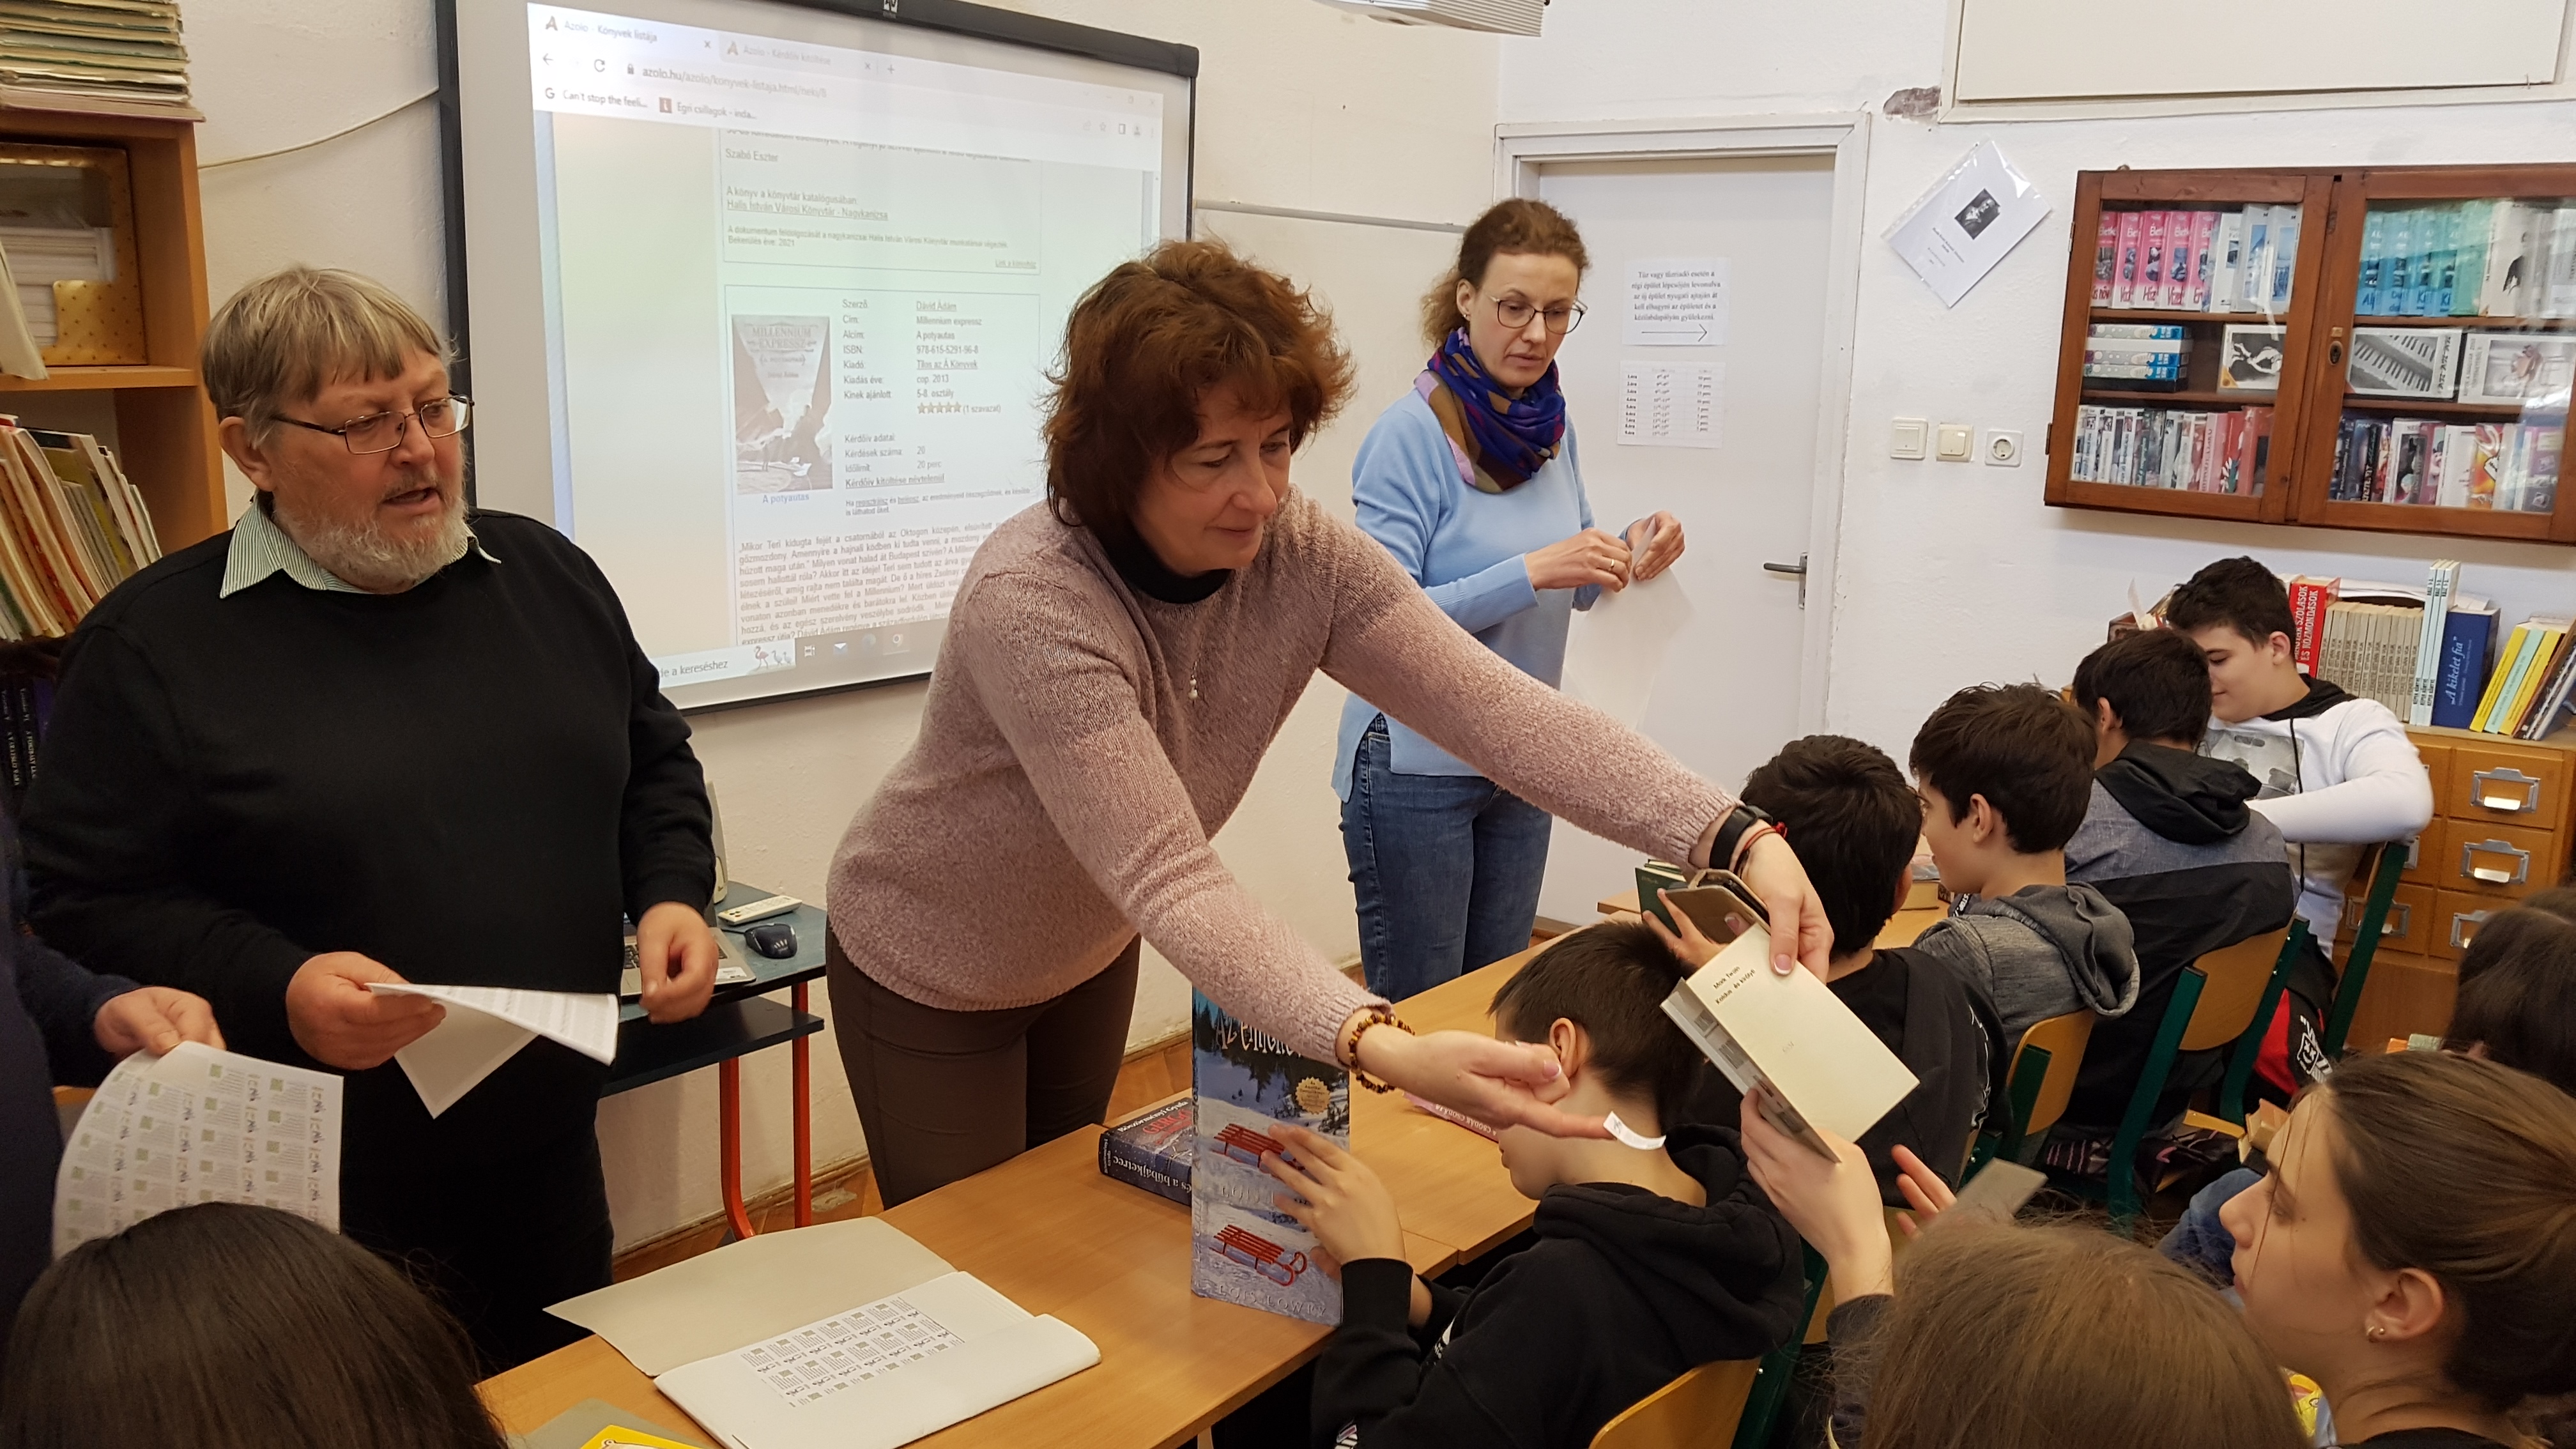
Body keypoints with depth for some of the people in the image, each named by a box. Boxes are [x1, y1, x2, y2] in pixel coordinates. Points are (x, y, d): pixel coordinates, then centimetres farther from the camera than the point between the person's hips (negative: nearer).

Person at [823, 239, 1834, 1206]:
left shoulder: (1303, 557, -20)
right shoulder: (1030, 603, -37)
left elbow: (1498, 710, -28)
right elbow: (1166, 878, -43)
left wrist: (1739, 840, -41)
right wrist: (1382, 1050, -56)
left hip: (1088, 955, 5)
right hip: (933, 980, -5)